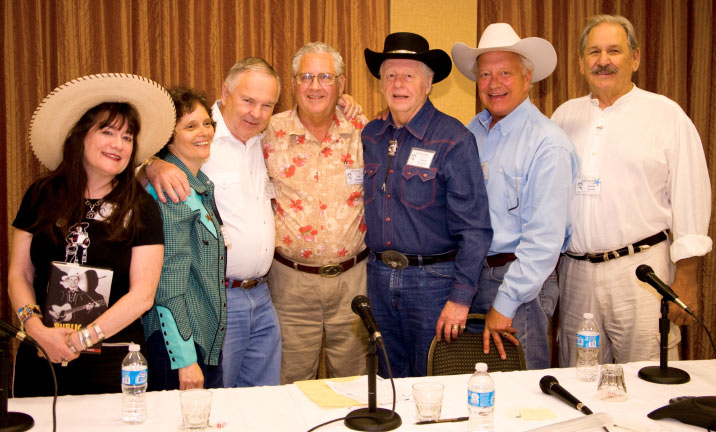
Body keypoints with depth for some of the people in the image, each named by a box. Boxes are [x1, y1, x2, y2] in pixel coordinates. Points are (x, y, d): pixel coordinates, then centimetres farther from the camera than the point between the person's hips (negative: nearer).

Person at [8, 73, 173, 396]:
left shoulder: (141, 208, -3)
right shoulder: (41, 197, 5)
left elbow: (142, 295, -7)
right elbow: (19, 275, 5)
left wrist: (80, 339, -13)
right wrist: (36, 327, -13)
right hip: (40, 359, 2)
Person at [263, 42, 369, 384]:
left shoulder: (362, 131, 0)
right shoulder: (272, 133, -4)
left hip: (352, 277, 1)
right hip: (291, 280, -1)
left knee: (353, 379, 13)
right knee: (293, 384, 9)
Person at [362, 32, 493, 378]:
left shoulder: (454, 140, -10)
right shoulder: (370, 136, 6)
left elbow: (475, 227, -13)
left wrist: (461, 298, -16)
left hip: (433, 280, -5)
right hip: (379, 276, 5)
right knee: (388, 382, 16)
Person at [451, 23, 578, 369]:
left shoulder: (548, 143, -13)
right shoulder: (471, 132, 9)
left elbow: (545, 239, -18)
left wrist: (505, 304, -18)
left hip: (521, 280, -6)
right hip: (471, 273, 6)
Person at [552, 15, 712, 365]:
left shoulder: (666, 115, 1)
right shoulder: (565, 116, 13)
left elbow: (690, 198, -2)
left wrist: (686, 280, -7)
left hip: (641, 270, -3)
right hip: (576, 270, 4)